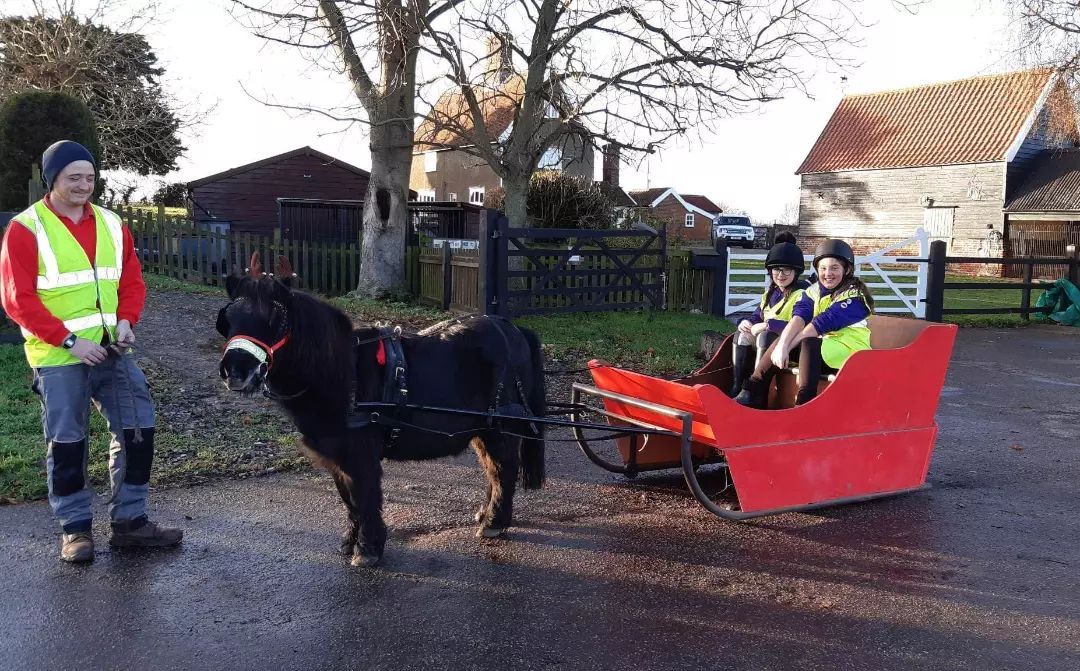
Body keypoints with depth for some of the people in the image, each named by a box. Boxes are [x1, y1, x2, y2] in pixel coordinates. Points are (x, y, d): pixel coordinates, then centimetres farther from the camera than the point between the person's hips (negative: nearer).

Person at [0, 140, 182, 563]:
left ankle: (130, 522, 17)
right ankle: (75, 529, 18)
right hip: (58, 358, -5)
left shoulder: (111, 224, 9)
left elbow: (132, 281, 12)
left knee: (138, 429, 5)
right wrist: (69, 340, -17)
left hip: (111, 350, 5)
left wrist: (126, 321, -8)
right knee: (66, 444, 4)